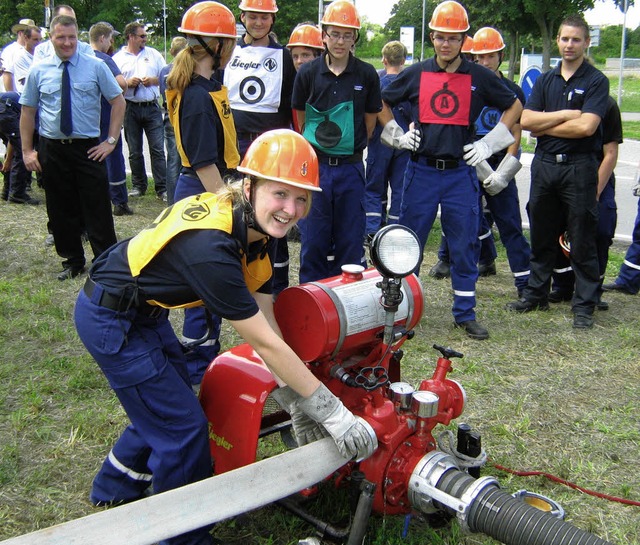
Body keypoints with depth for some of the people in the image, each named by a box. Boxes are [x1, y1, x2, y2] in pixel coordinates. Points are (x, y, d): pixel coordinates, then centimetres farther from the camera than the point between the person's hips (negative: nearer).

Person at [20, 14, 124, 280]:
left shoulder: (96, 67, 0)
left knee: (98, 211, 0)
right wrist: (27, 150, 2)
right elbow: (28, 111, 8)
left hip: (88, 149, -2)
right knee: (61, 211, 9)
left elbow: (118, 101, 3)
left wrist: (111, 141, -4)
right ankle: (72, 262, 24)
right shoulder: (38, 71, 4)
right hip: (52, 150, 2)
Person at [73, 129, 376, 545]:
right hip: (109, 320, -8)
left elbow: (267, 319, -7)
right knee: (183, 428, -2)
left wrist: (296, 403, -8)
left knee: (164, 409, 21)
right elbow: (266, 344, -32)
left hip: (145, 312, 9)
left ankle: (114, 489, 47)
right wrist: (333, 414, -25)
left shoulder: (254, 230, -9)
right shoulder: (210, 248, -36)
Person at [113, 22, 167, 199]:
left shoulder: (153, 54, 11)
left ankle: (162, 188, -1)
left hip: (152, 107, 0)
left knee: (157, 149, -4)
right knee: (134, 151, 8)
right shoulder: (118, 58, 5)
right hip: (131, 109, 0)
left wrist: (153, 80, -7)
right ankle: (138, 185, 20)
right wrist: (127, 83, -13)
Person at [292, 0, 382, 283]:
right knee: (312, 241, 5)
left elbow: (369, 123, 11)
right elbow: (301, 122, 12)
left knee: (350, 241, 7)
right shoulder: (308, 73, 0)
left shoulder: (367, 75, 0)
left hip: (350, 167, 0)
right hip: (315, 166, 0)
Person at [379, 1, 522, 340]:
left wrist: (488, 144, 5)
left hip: (462, 174, 0)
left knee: (465, 247, 4)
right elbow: (382, 102, 18)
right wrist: (396, 135, 6)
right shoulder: (416, 74, 4)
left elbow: (514, 106, 13)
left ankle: (465, 314, 14)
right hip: (421, 171, 1)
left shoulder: (480, 77, 2)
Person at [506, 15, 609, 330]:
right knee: (542, 236, 13)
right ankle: (536, 294, 25)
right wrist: (564, 115, -10)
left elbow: (586, 126, -16)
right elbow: (526, 120, 0)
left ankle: (584, 306, 8)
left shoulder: (596, 81, -2)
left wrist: (544, 126, -7)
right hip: (544, 164, 5)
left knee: (582, 241, 1)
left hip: (579, 166, -5)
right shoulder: (545, 80, 12)